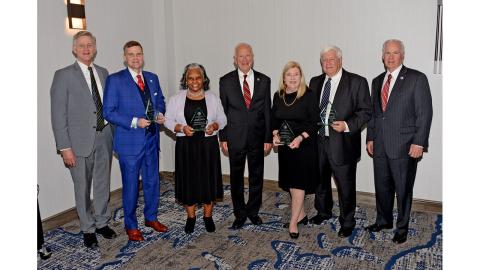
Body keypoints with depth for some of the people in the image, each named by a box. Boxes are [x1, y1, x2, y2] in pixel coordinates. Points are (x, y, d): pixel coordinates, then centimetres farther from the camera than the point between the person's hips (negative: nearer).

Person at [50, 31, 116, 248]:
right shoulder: (64, 75, -6)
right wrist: (65, 147, -13)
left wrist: (114, 133, 7)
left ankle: (102, 222, 34)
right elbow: (58, 114, -9)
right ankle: (88, 229, 26)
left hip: (104, 138, 4)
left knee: (103, 185, 15)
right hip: (80, 141, -4)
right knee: (83, 188, 8)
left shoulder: (103, 73, 8)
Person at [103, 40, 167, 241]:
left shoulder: (152, 78, 9)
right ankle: (131, 226, 24)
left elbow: (160, 101, 20)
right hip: (130, 142, -5)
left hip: (151, 139, 5)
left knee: (152, 181, 16)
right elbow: (108, 112, -11)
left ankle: (151, 217, 36)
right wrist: (134, 122, -20)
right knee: (130, 185, 6)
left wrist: (160, 114, -2)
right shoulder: (115, 80, -7)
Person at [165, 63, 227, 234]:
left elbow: (222, 119, 8)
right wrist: (181, 128, -16)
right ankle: (190, 216, 24)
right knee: (188, 180, 6)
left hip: (208, 145, 1)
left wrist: (215, 125, -13)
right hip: (186, 146, 0)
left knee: (209, 179, 6)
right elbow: (168, 120, 2)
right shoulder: (176, 99, 1)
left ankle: (208, 216, 24)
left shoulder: (213, 98, 4)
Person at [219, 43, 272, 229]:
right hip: (235, 137, -1)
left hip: (257, 137, 1)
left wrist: (268, 138, -1)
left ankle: (253, 211, 31)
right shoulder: (226, 81, -1)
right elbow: (222, 111, 1)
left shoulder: (264, 80, 2)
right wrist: (223, 138, -2)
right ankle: (240, 214, 25)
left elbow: (267, 111, 2)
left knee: (256, 177, 12)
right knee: (236, 178, 9)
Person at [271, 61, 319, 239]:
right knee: (290, 181, 13)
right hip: (284, 144, 6)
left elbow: (314, 122, -12)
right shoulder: (278, 96, 4)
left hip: (304, 144, -5)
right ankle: (301, 215, 30)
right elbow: (274, 118, 13)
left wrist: (300, 138, -23)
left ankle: (294, 223, 6)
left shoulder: (308, 95, -11)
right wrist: (275, 134, -5)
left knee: (298, 182, -3)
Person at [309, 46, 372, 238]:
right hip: (318, 141, 5)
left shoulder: (357, 82, -7)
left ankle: (347, 222, 26)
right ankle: (323, 211, 44)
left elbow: (366, 111, -8)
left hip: (342, 142, -5)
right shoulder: (315, 82, 9)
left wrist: (347, 125, -21)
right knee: (320, 181, 21)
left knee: (346, 185, 6)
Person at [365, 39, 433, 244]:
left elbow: (425, 112, -8)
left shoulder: (417, 79, -5)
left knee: (403, 189, 6)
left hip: (405, 146, -5)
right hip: (380, 146, 5)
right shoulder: (377, 81, 13)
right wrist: (370, 138, 12)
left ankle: (402, 227, 24)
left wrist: (419, 142, -14)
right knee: (382, 187, 15)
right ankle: (383, 221, 34)